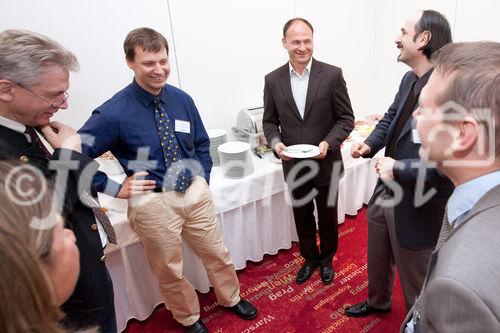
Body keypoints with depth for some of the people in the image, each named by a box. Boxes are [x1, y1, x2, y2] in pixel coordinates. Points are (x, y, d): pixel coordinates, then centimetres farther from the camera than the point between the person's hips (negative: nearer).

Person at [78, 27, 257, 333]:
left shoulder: (182, 99, -2)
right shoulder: (113, 113, -16)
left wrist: (203, 179, 4)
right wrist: (115, 189, -12)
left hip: (195, 192, 4)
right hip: (153, 201, -3)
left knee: (218, 254, 19)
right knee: (170, 271, 16)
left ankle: (231, 299, 49)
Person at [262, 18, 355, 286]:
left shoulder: (332, 75, -9)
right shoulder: (273, 80, -2)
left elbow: (346, 118, -5)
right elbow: (270, 121, 4)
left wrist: (329, 143, -21)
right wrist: (275, 143, -16)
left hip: (326, 164, -1)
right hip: (294, 166, 2)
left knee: (328, 217, 17)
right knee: (302, 217, 19)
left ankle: (326, 259, 43)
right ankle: (310, 258, 43)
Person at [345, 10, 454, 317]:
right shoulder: (409, 79, 2)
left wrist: (399, 169, -26)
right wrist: (370, 145, -3)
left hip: (417, 208, -8)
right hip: (385, 193, 9)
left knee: (414, 278, 17)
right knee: (377, 260, 30)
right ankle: (378, 302, 58)